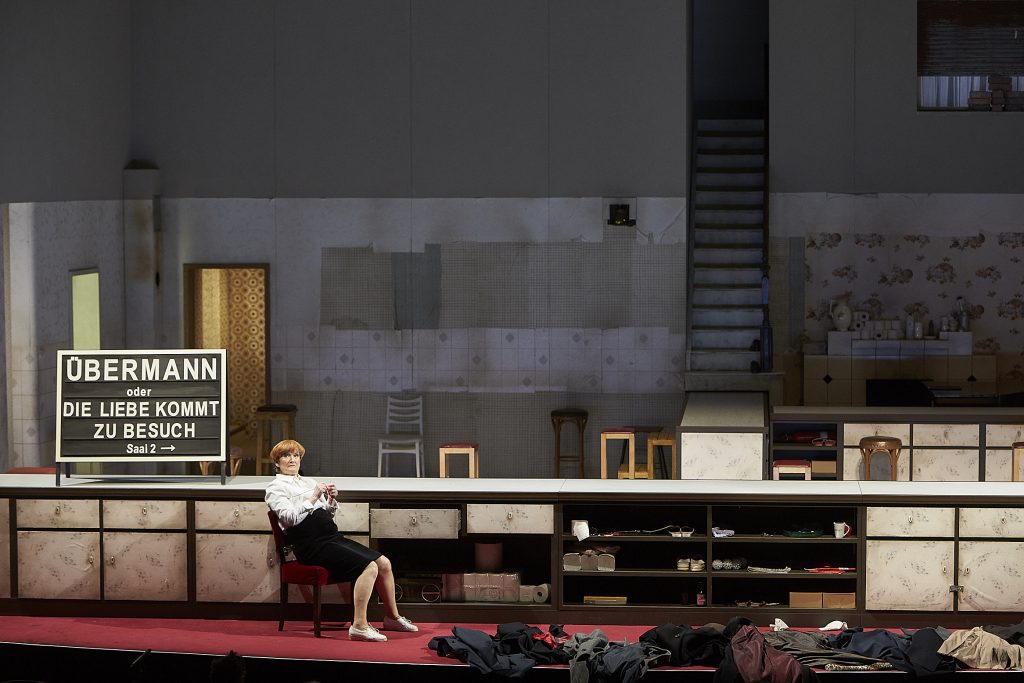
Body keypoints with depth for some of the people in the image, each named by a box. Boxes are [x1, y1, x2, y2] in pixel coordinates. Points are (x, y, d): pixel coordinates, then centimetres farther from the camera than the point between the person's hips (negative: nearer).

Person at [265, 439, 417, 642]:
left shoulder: (308, 482, 24)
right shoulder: (275, 487, 3)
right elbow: (289, 517, -13)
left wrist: (332, 501, 4)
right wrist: (312, 499, -16)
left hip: (332, 537, 8)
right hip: (312, 544, -8)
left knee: (384, 563, -4)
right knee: (369, 566, -25)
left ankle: (393, 617, 10)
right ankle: (359, 626, -28)